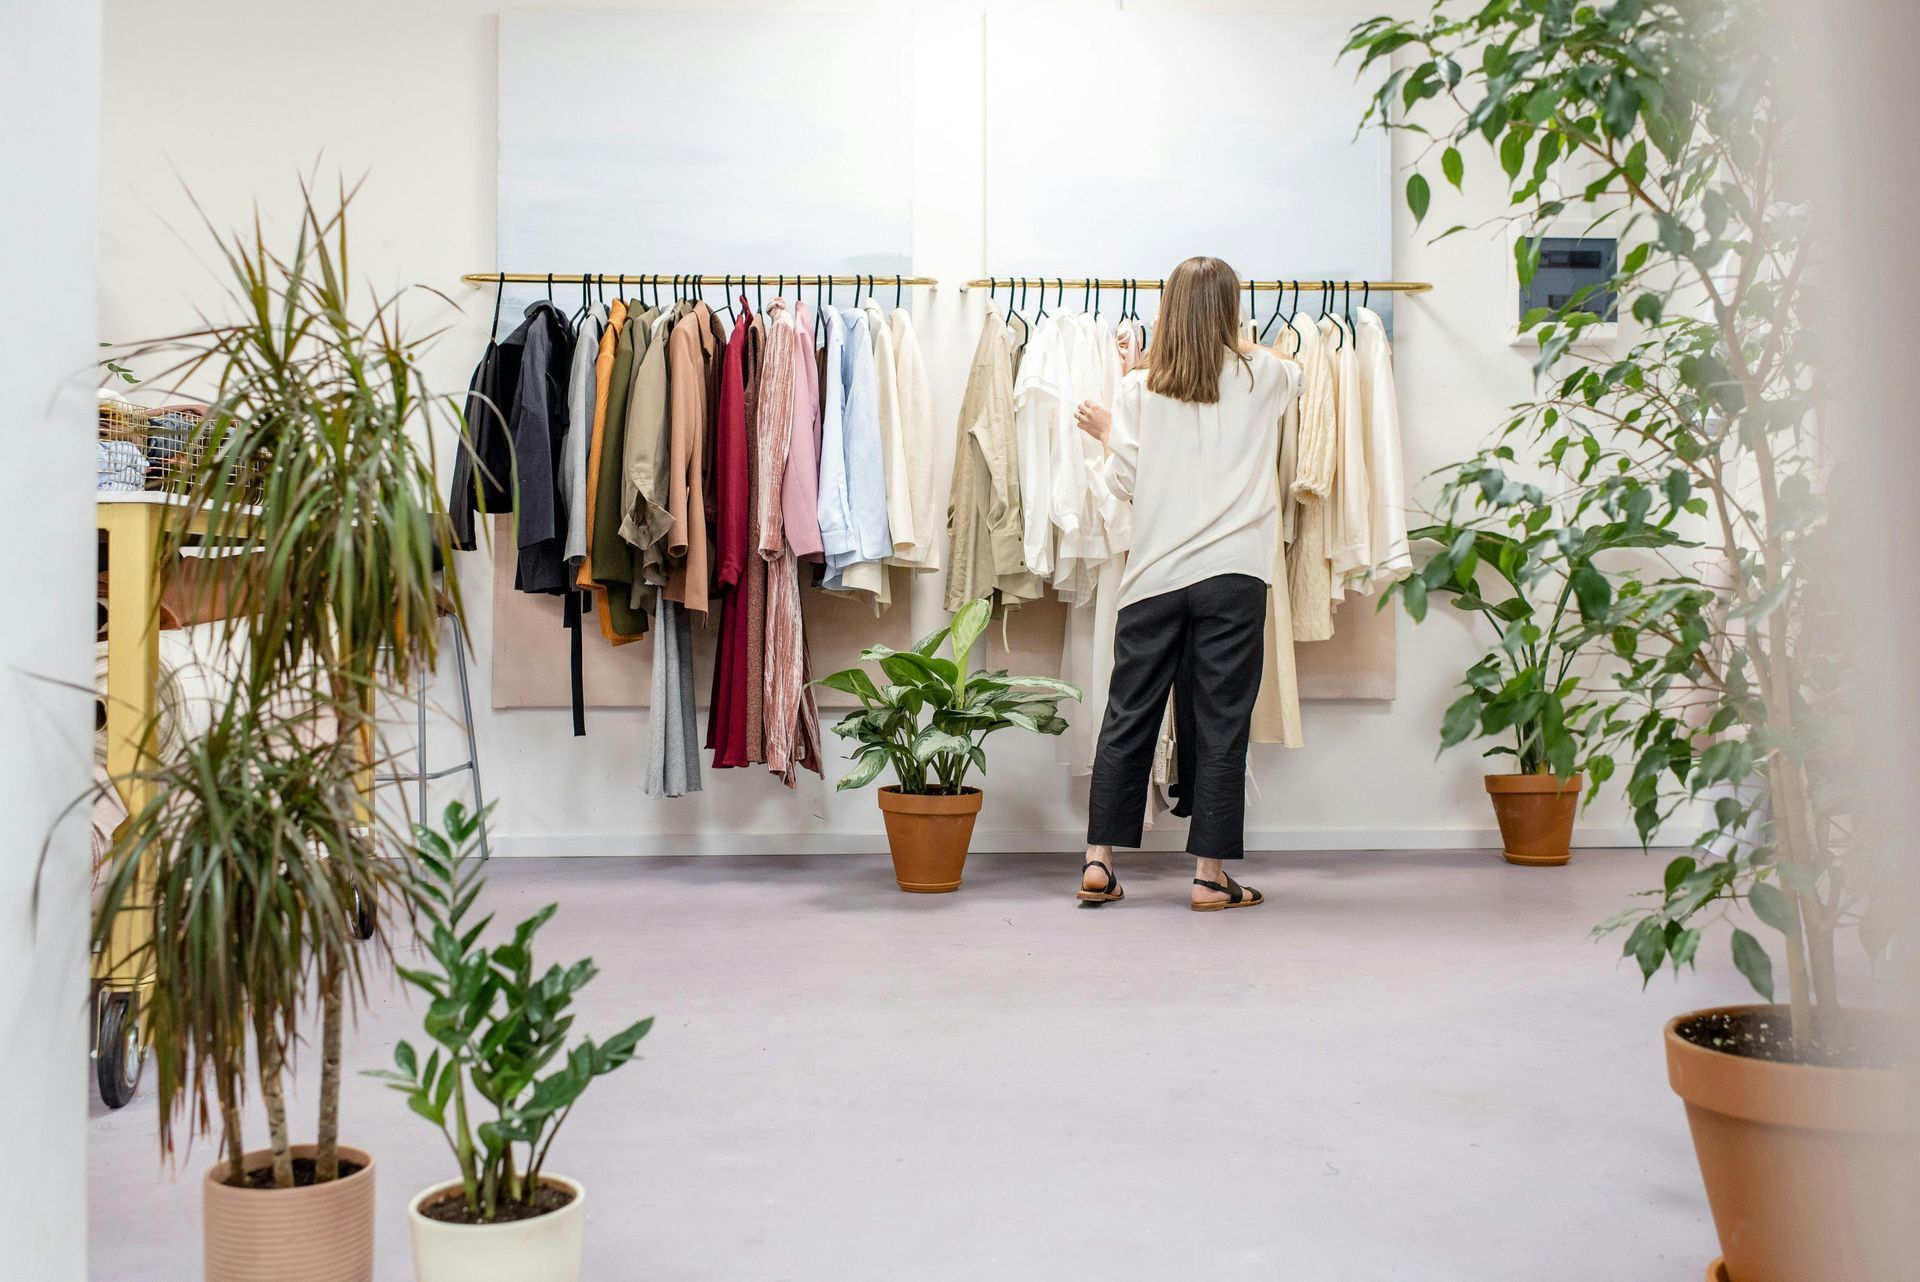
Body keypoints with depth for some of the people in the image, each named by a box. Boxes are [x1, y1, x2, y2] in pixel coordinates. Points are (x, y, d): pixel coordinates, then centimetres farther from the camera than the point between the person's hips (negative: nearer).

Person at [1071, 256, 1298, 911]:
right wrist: (1246, 347, 46)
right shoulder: (1263, 376, 5)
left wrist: (1106, 434, 18)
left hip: (1155, 575, 1)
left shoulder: (1138, 389, 2)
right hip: (1233, 574, -1)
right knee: (1220, 723, 3)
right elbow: (1296, 373, 29)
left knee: (1128, 716, 9)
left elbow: (1125, 483, 0)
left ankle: (1098, 862, 13)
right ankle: (1210, 875, 7)